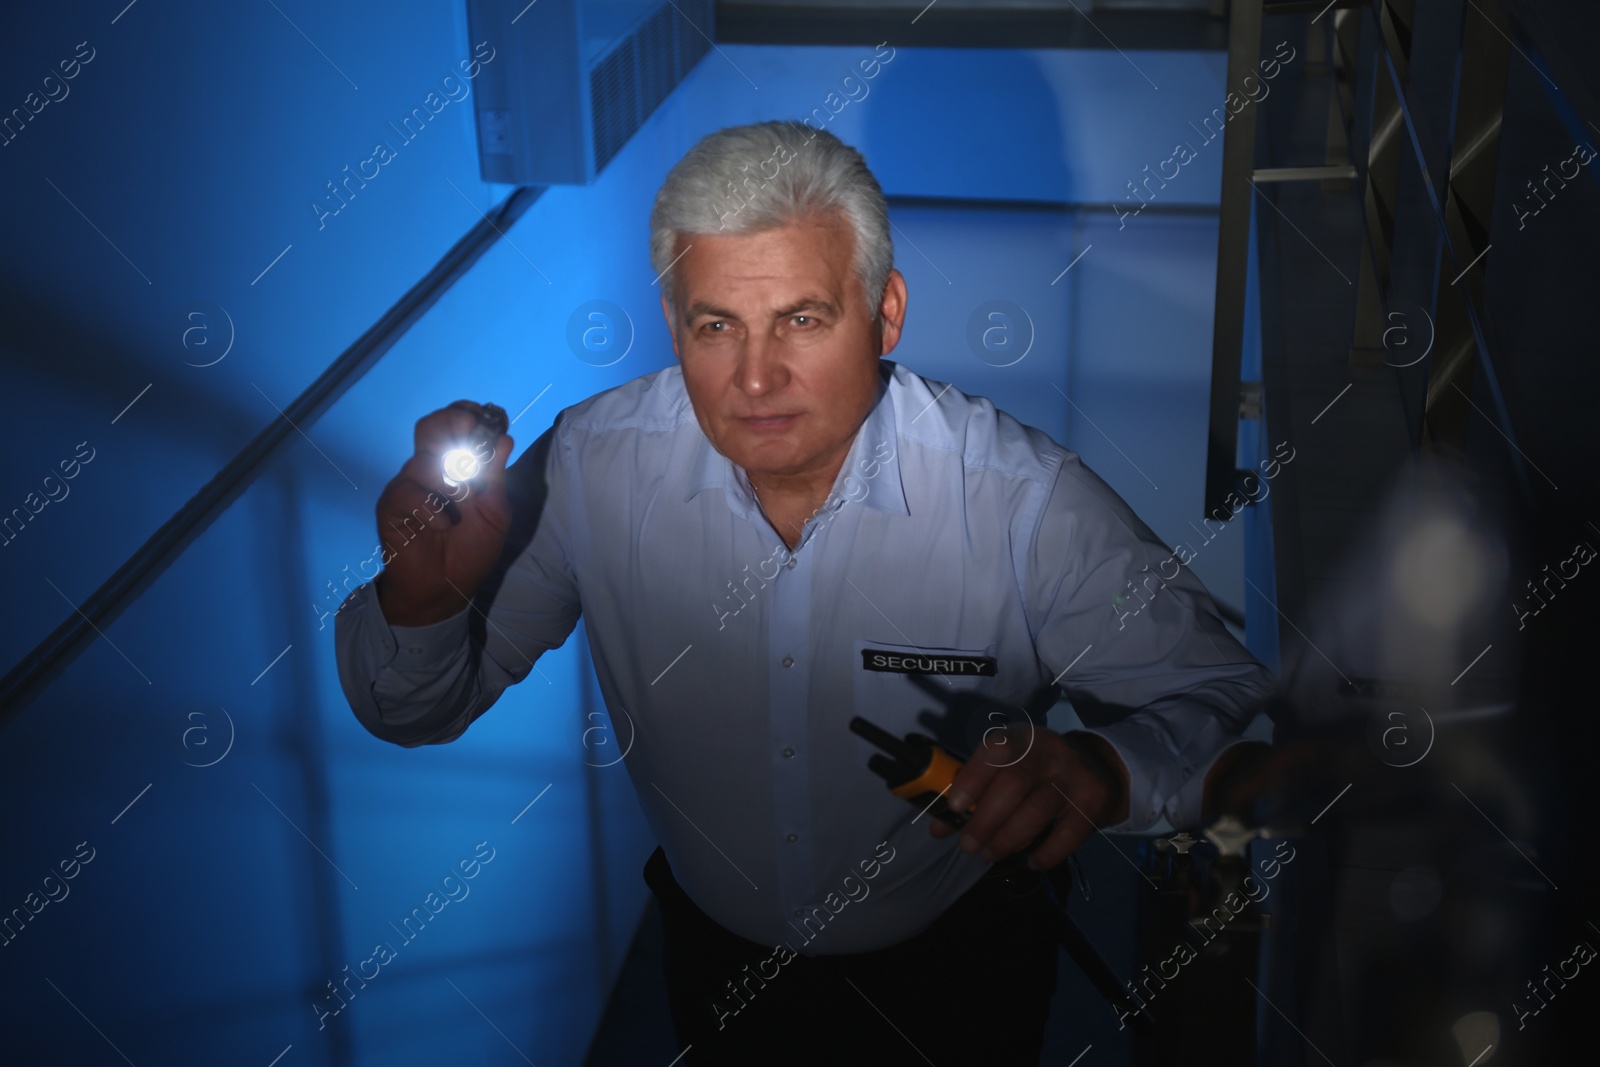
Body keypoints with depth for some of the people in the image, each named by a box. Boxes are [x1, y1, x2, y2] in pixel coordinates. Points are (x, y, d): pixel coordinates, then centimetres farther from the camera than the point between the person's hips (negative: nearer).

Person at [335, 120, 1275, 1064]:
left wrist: (1103, 769, -43)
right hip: (719, 965, 2)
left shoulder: (1029, 506, -29)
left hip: (954, 970, -1)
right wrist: (424, 595, -36)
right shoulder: (590, 468, -22)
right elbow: (417, 711, -11)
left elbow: (1228, 702, -20)